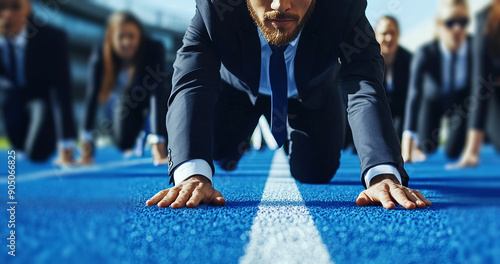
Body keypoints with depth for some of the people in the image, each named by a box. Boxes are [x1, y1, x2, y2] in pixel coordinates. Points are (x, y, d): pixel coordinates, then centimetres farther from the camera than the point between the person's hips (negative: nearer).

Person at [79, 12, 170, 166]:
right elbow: (92, 96, -33)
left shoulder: (154, 49, -36)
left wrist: (158, 140, -50)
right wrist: (87, 138, -42)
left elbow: (158, 94, -43)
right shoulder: (100, 57, -29)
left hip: (149, 99, 0)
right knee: (124, 143, -19)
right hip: (123, 99, 1)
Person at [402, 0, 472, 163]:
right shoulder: (425, 54, -35)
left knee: (453, 153, -6)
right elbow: (414, 95, -41)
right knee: (428, 148, -11)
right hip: (433, 99, -1)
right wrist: (409, 136, -49)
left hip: (460, 102, 1)